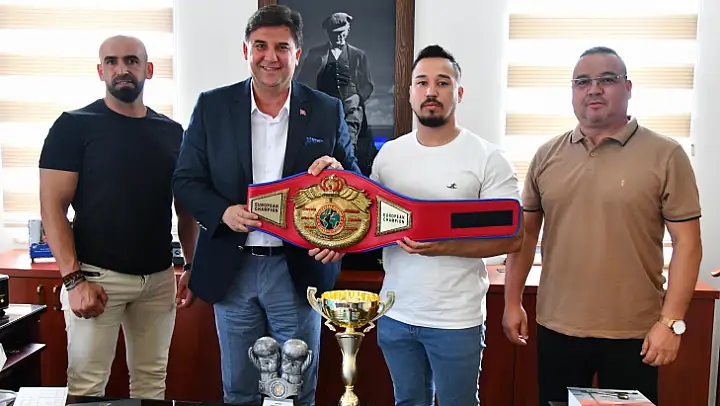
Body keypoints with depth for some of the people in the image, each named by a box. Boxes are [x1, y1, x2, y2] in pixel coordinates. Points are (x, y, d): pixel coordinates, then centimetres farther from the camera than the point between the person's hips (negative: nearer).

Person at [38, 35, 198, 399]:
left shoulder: (171, 132, 10)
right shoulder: (74, 126, -1)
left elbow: (185, 207, 15)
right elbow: (53, 207, -6)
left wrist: (192, 265, 7)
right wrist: (73, 278, -14)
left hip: (159, 277, 4)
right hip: (96, 276, -3)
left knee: (152, 379, 9)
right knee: (87, 384, -1)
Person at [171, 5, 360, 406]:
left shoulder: (328, 111, 0)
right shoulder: (212, 106, 1)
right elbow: (186, 180, 2)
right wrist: (224, 212, -17)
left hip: (299, 268, 0)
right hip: (232, 270, 1)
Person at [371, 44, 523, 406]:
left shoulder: (487, 158, -9)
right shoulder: (388, 153, 5)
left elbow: (512, 237, -11)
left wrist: (445, 247, -23)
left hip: (456, 321, -4)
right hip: (395, 315, 4)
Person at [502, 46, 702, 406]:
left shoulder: (666, 155, -6)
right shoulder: (546, 156, 4)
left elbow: (686, 243, -7)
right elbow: (526, 231, 8)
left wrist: (671, 321, -12)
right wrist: (512, 301, 6)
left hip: (633, 334, -2)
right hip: (556, 328, 3)